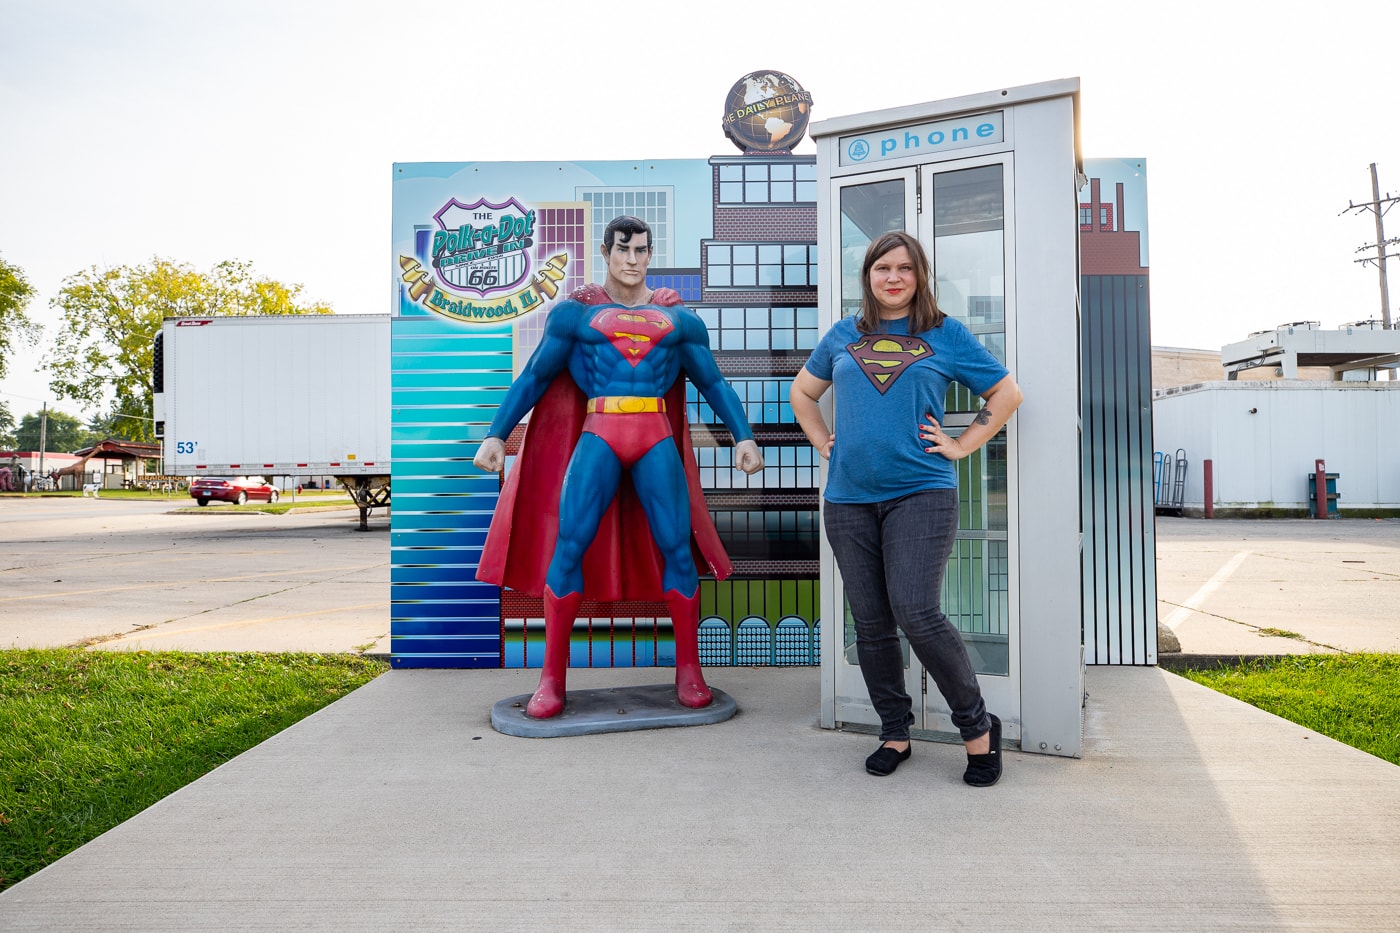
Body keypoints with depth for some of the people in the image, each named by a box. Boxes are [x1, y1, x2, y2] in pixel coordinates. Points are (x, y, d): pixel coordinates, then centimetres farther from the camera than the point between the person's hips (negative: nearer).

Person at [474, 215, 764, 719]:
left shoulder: (679, 318, 15)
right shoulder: (574, 312, 12)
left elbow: (714, 382, 16)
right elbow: (533, 378, 12)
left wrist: (743, 436, 4)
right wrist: (496, 435, 3)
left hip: (657, 438, 1)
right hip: (598, 436, -1)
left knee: (676, 547, -7)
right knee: (568, 545, -13)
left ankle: (688, 672, 6)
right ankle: (552, 679, -4)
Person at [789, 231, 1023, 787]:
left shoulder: (946, 335, 7)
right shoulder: (842, 336, 14)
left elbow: (1007, 393, 11)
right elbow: (802, 392, 27)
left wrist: (961, 445, 2)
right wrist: (823, 444, 13)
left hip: (921, 494, -3)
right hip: (848, 499, 4)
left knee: (917, 615, -15)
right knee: (871, 625, 7)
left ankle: (978, 727, 5)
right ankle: (894, 734, 22)